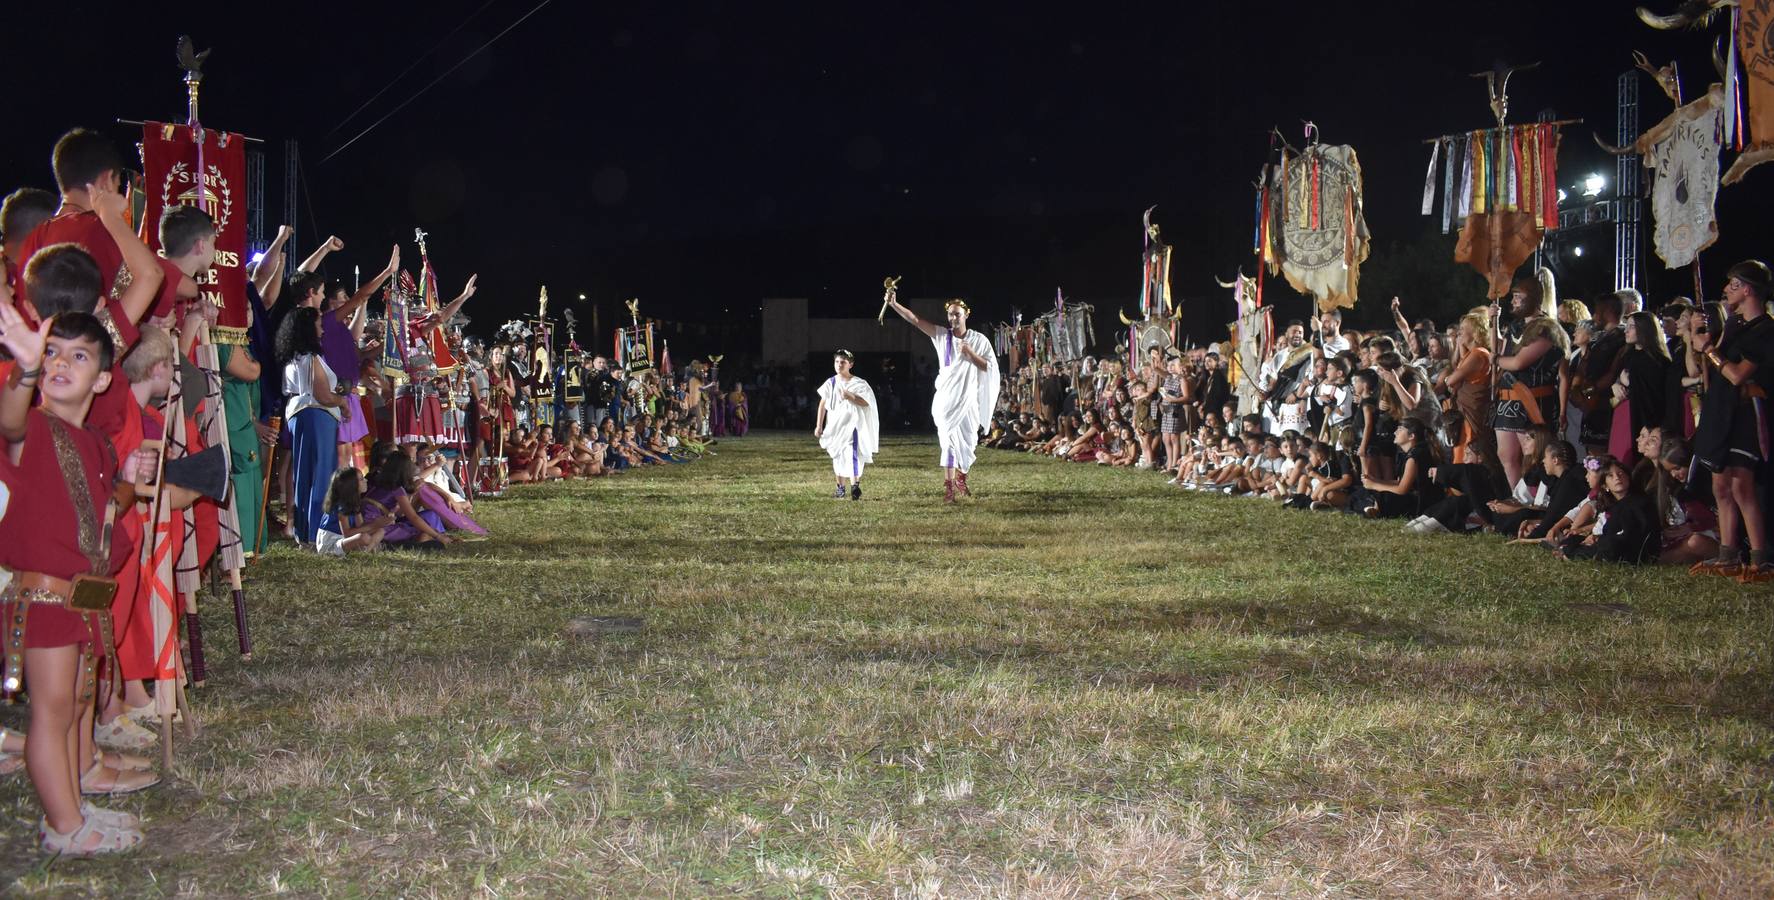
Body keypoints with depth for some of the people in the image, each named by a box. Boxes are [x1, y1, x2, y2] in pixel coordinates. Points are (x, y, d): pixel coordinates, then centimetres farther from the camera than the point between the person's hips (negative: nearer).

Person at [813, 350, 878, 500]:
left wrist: (850, 397, -23)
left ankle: (855, 486, -27)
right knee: (838, 456, 11)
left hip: (852, 424, -4)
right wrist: (819, 425, 8)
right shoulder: (830, 383, 6)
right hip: (835, 424, 4)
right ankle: (841, 488, 22)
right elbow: (823, 404, 9)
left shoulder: (858, 384, -3)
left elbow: (865, 403, -9)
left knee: (852, 454, -20)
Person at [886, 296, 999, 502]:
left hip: (968, 399, 1)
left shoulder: (979, 340, 1)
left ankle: (961, 478, 31)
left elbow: (990, 367, -2)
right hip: (947, 398, -1)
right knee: (950, 441, -8)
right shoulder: (942, 336, 2)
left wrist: (971, 354, -15)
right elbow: (915, 320, -5)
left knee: (968, 442, 6)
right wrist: (894, 304, -15)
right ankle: (948, 487, -10)